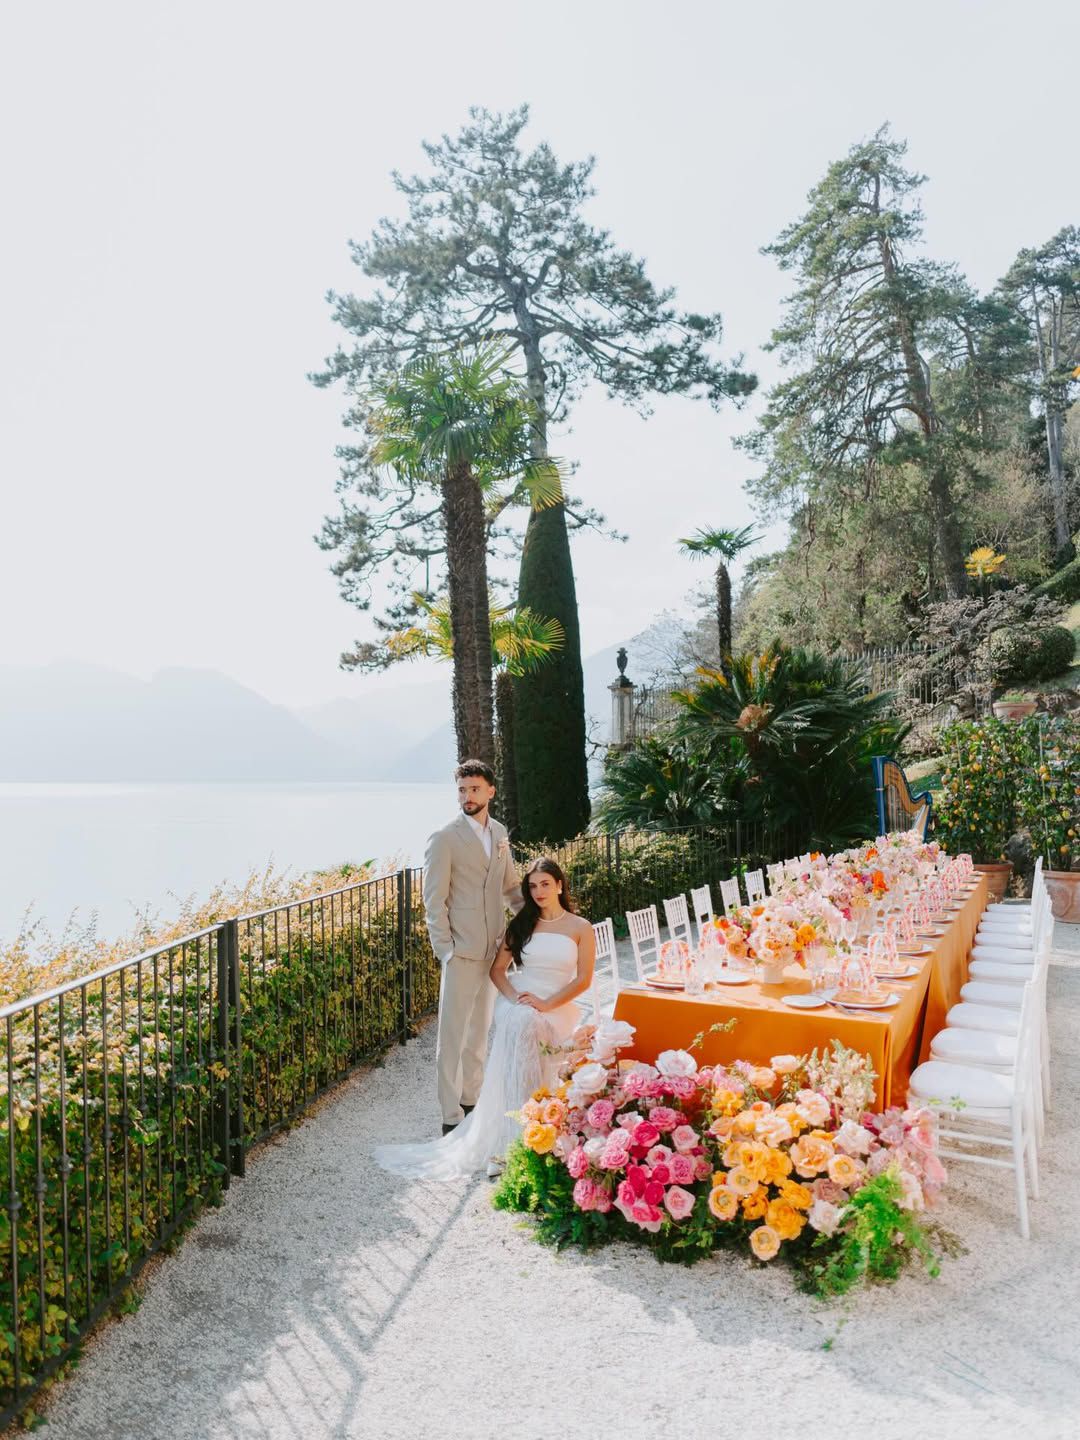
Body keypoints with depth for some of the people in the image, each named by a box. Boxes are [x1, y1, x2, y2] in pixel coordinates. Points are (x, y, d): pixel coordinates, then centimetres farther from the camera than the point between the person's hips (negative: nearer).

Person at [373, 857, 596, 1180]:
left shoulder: (580, 928, 7)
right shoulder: (520, 924, 15)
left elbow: (583, 979, -1)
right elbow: (497, 969, 11)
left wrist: (546, 1003, -15)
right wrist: (514, 996, -10)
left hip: (557, 1008, -1)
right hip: (517, 1004, 2)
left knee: (527, 1025, -37)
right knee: (518, 1023, -36)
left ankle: (506, 1142, -36)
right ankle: (510, 1139, -39)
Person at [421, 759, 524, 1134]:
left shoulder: (499, 833, 8)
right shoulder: (444, 839, -11)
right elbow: (434, 900, -11)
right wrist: (446, 950, -15)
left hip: (494, 947, 7)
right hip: (462, 951, -6)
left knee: (479, 1029, 18)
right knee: (453, 1034, 1)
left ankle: (471, 1098, 33)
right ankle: (451, 1115, 11)